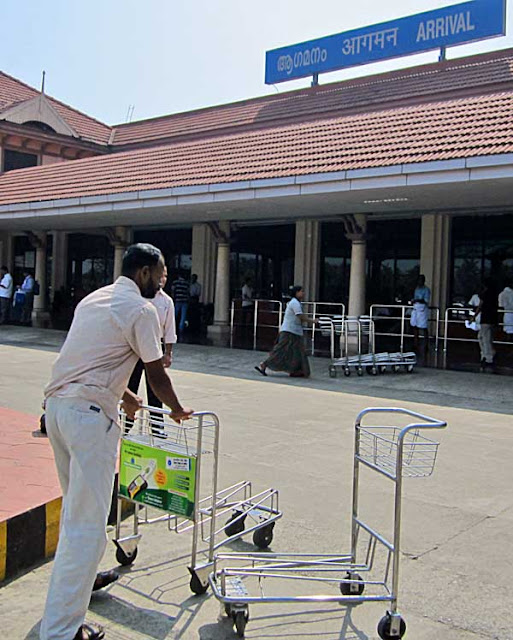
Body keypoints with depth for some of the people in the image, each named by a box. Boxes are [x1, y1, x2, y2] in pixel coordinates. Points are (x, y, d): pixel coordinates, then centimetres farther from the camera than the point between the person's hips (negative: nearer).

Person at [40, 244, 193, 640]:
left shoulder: (95, 299, 19)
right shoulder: (141, 310, -7)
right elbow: (157, 375, -5)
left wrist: (124, 396, 39)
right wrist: (178, 410, 13)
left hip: (57, 406, 9)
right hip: (89, 414, -9)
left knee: (77, 507, 24)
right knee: (87, 523, -5)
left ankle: (80, 575, 41)